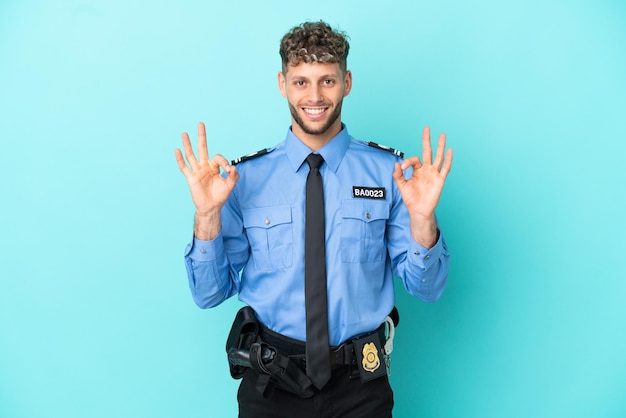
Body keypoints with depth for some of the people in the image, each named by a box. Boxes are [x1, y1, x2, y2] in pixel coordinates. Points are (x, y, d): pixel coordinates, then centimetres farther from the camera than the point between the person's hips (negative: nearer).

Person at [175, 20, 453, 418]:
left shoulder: (389, 171, -6)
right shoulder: (246, 177, -6)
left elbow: (427, 288, -5)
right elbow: (210, 293, -4)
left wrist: (422, 219, -22)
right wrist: (208, 214, -19)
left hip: (360, 385, 0)